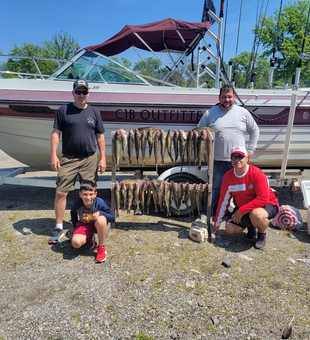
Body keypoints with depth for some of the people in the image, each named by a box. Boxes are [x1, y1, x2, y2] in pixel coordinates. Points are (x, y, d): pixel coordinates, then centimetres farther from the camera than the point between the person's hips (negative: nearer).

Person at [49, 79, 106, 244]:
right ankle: (59, 228, 14)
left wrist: (103, 158, 4)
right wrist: (53, 156, -6)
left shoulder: (94, 112, 11)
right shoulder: (63, 110, 5)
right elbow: (55, 133, 3)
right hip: (68, 159, -1)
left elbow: (100, 137, 11)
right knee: (61, 192, -2)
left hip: (90, 159, 2)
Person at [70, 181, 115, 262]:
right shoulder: (77, 204, -20)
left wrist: (100, 213, -35)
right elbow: (73, 216, 5)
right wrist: (76, 229, 3)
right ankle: (89, 238, 13)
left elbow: (113, 217, -18)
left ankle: (101, 248, -16)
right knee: (76, 242, -28)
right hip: (83, 225, 2)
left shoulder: (99, 203, -26)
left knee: (101, 220, -39)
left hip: (96, 225, -1)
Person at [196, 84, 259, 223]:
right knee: (215, 189, 3)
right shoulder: (209, 113, 2)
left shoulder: (243, 112, 7)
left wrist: (250, 150, 10)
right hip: (217, 162, -2)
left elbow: (254, 131, 17)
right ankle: (206, 214, 18)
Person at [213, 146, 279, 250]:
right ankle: (250, 225, 19)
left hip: (267, 205, -5)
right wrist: (217, 223, 4)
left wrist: (241, 210, -27)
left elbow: (263, 199, -28)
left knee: (256, 214, -39)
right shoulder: (227, 177, -8)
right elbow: (223, 201, 0)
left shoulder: (257, 174, -23)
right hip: (242, 208, 5)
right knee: (230, 228, -14)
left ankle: (262, 235, -3)